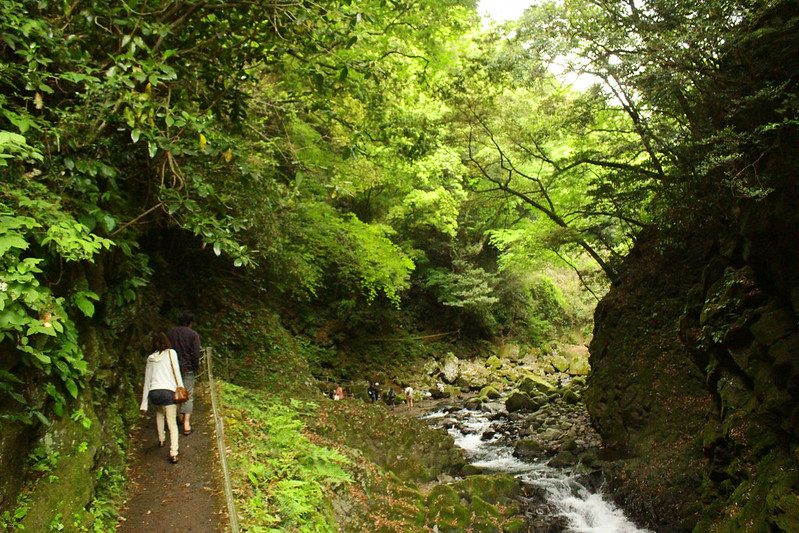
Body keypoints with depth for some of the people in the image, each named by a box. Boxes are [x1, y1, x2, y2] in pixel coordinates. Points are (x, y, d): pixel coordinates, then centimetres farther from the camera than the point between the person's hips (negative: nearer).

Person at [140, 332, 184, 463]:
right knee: (172, 424, 1)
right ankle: (173, 453, -11)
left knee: (159, 412, 35)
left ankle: (161, 439, 36)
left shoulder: (150, 358, 16)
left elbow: (147, 381, 17)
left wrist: (144, 403, 18)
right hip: (168, 391, -4)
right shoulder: (171, 353, 6)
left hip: (153, 393, 4)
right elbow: (176, 372, 0)